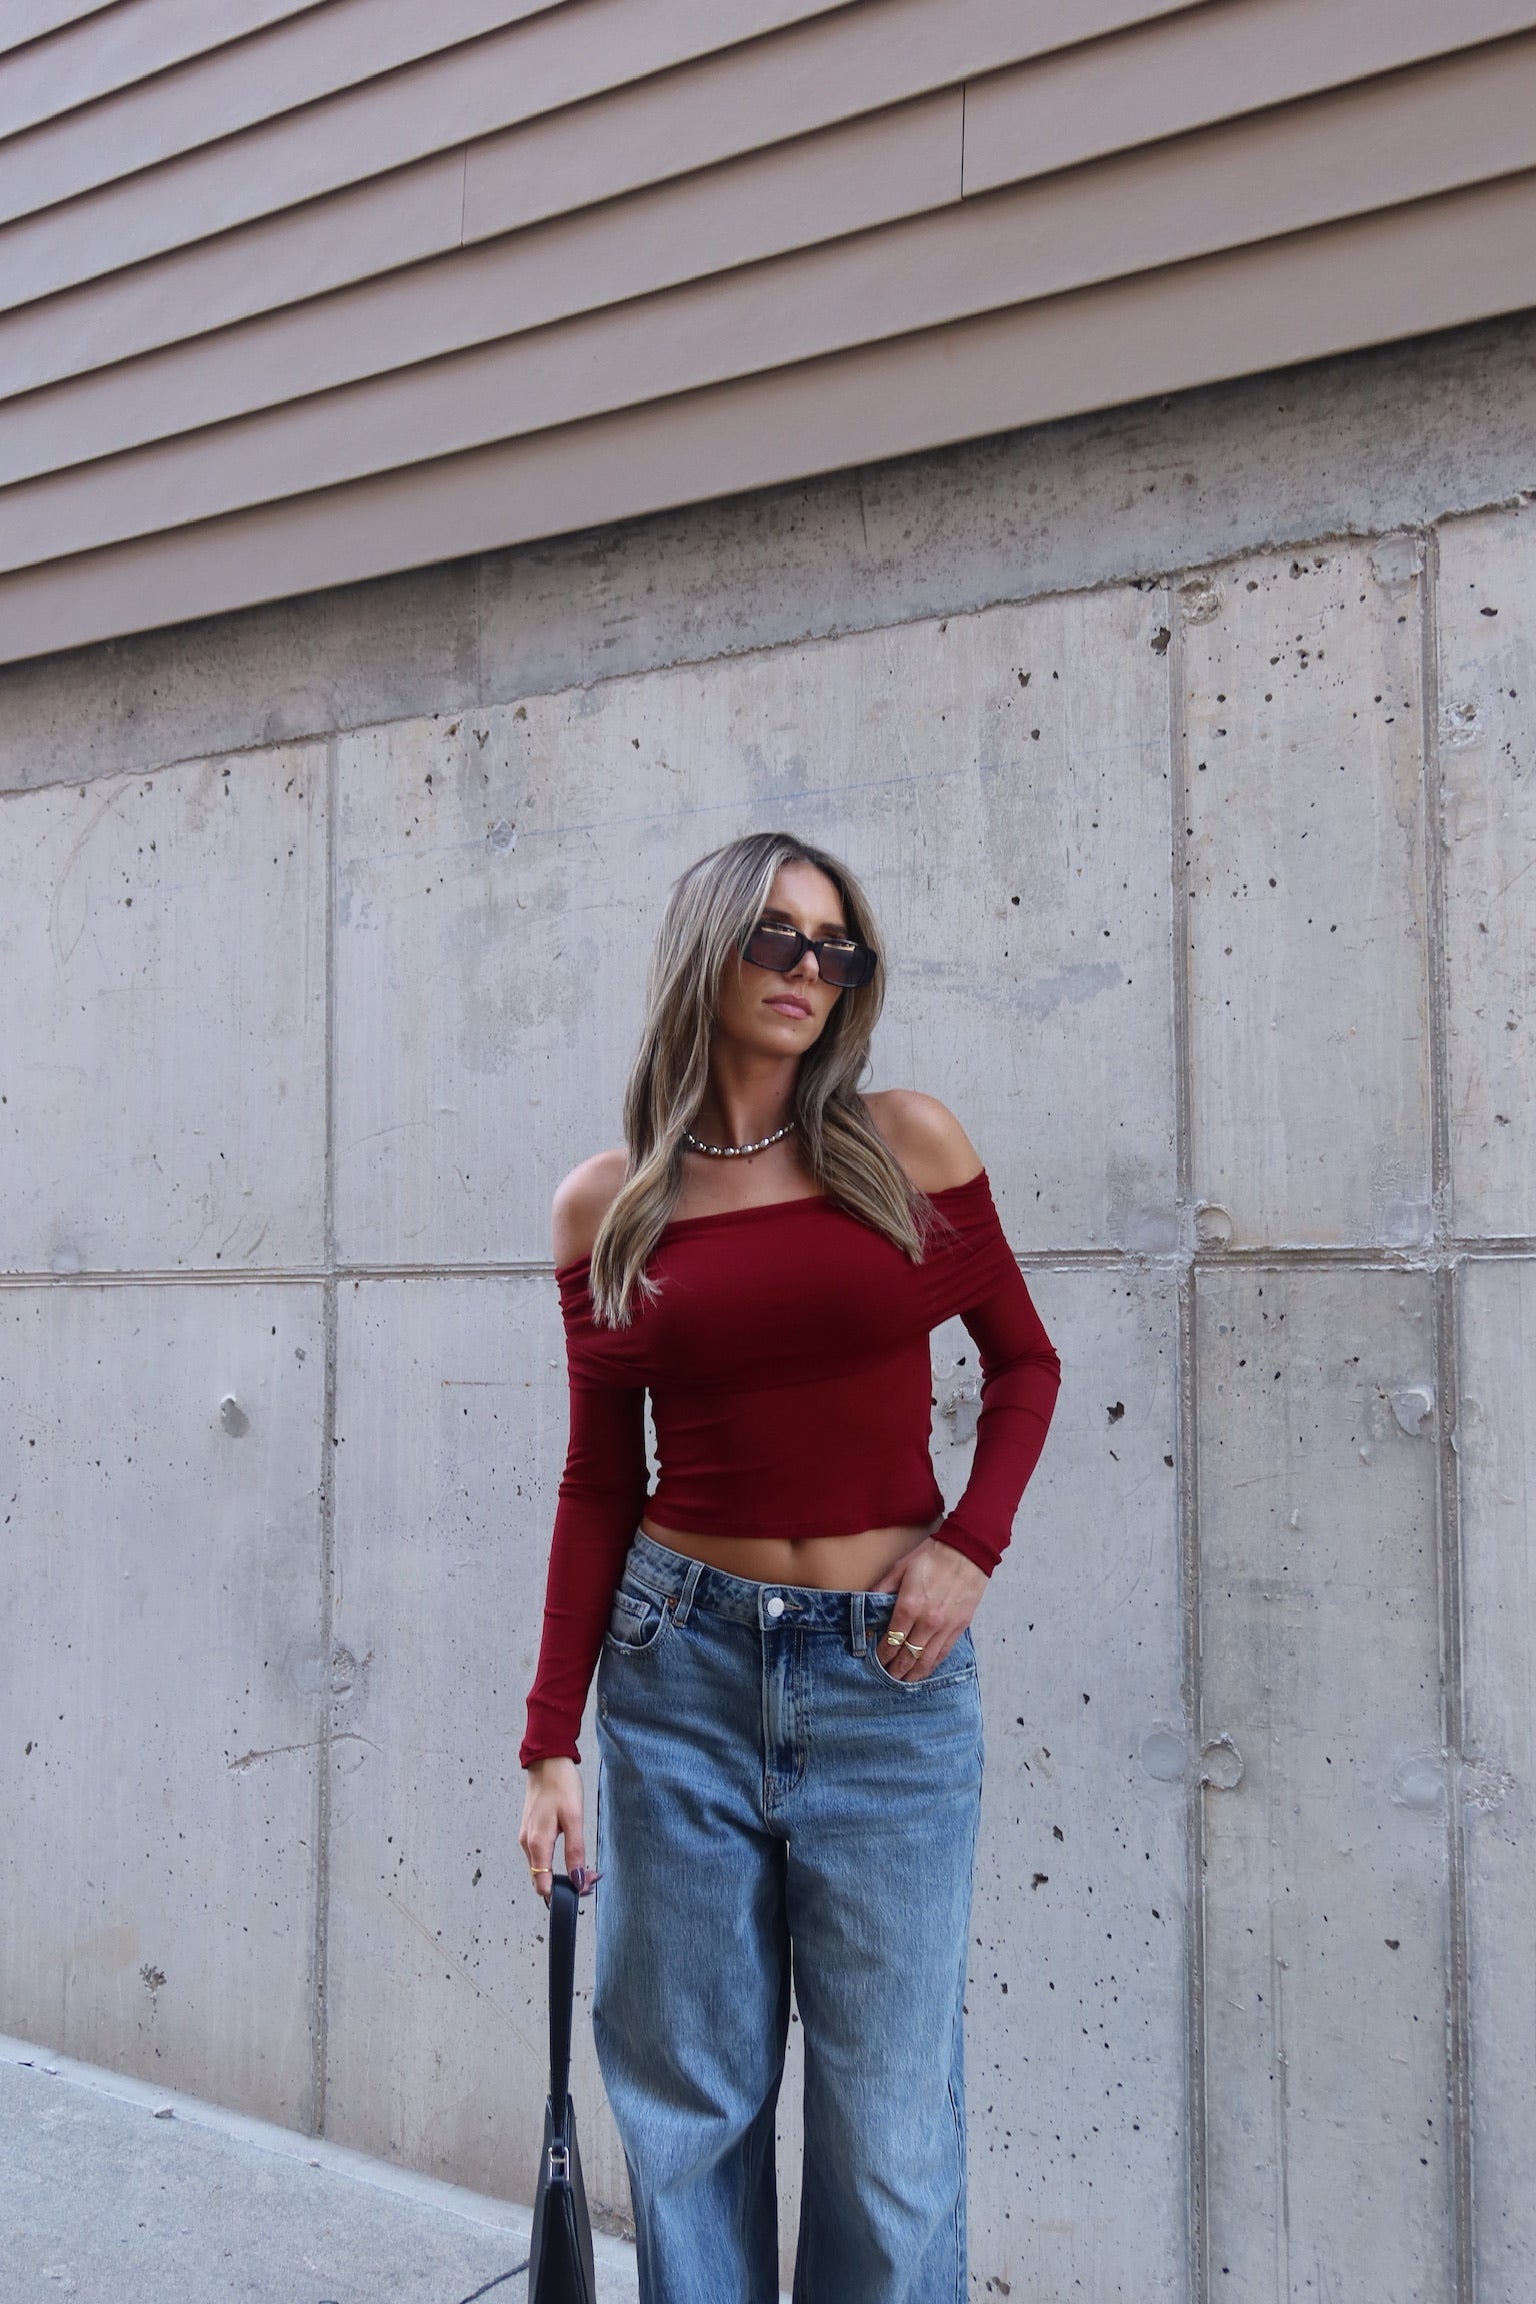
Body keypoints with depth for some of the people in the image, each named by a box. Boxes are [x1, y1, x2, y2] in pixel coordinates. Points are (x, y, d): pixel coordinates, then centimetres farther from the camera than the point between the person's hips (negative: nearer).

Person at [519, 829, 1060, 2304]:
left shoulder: (908, 1145, 0)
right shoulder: (607, 1204, 1)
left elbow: (1023, 1361, 10)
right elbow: (599, 1480, 4)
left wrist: (971, 1543, -6)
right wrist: (549, 1741, 2)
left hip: (888, 1675, 0)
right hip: (680, 1661, 1)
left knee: (891, 2121, 5)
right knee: (688, 2101, 11)